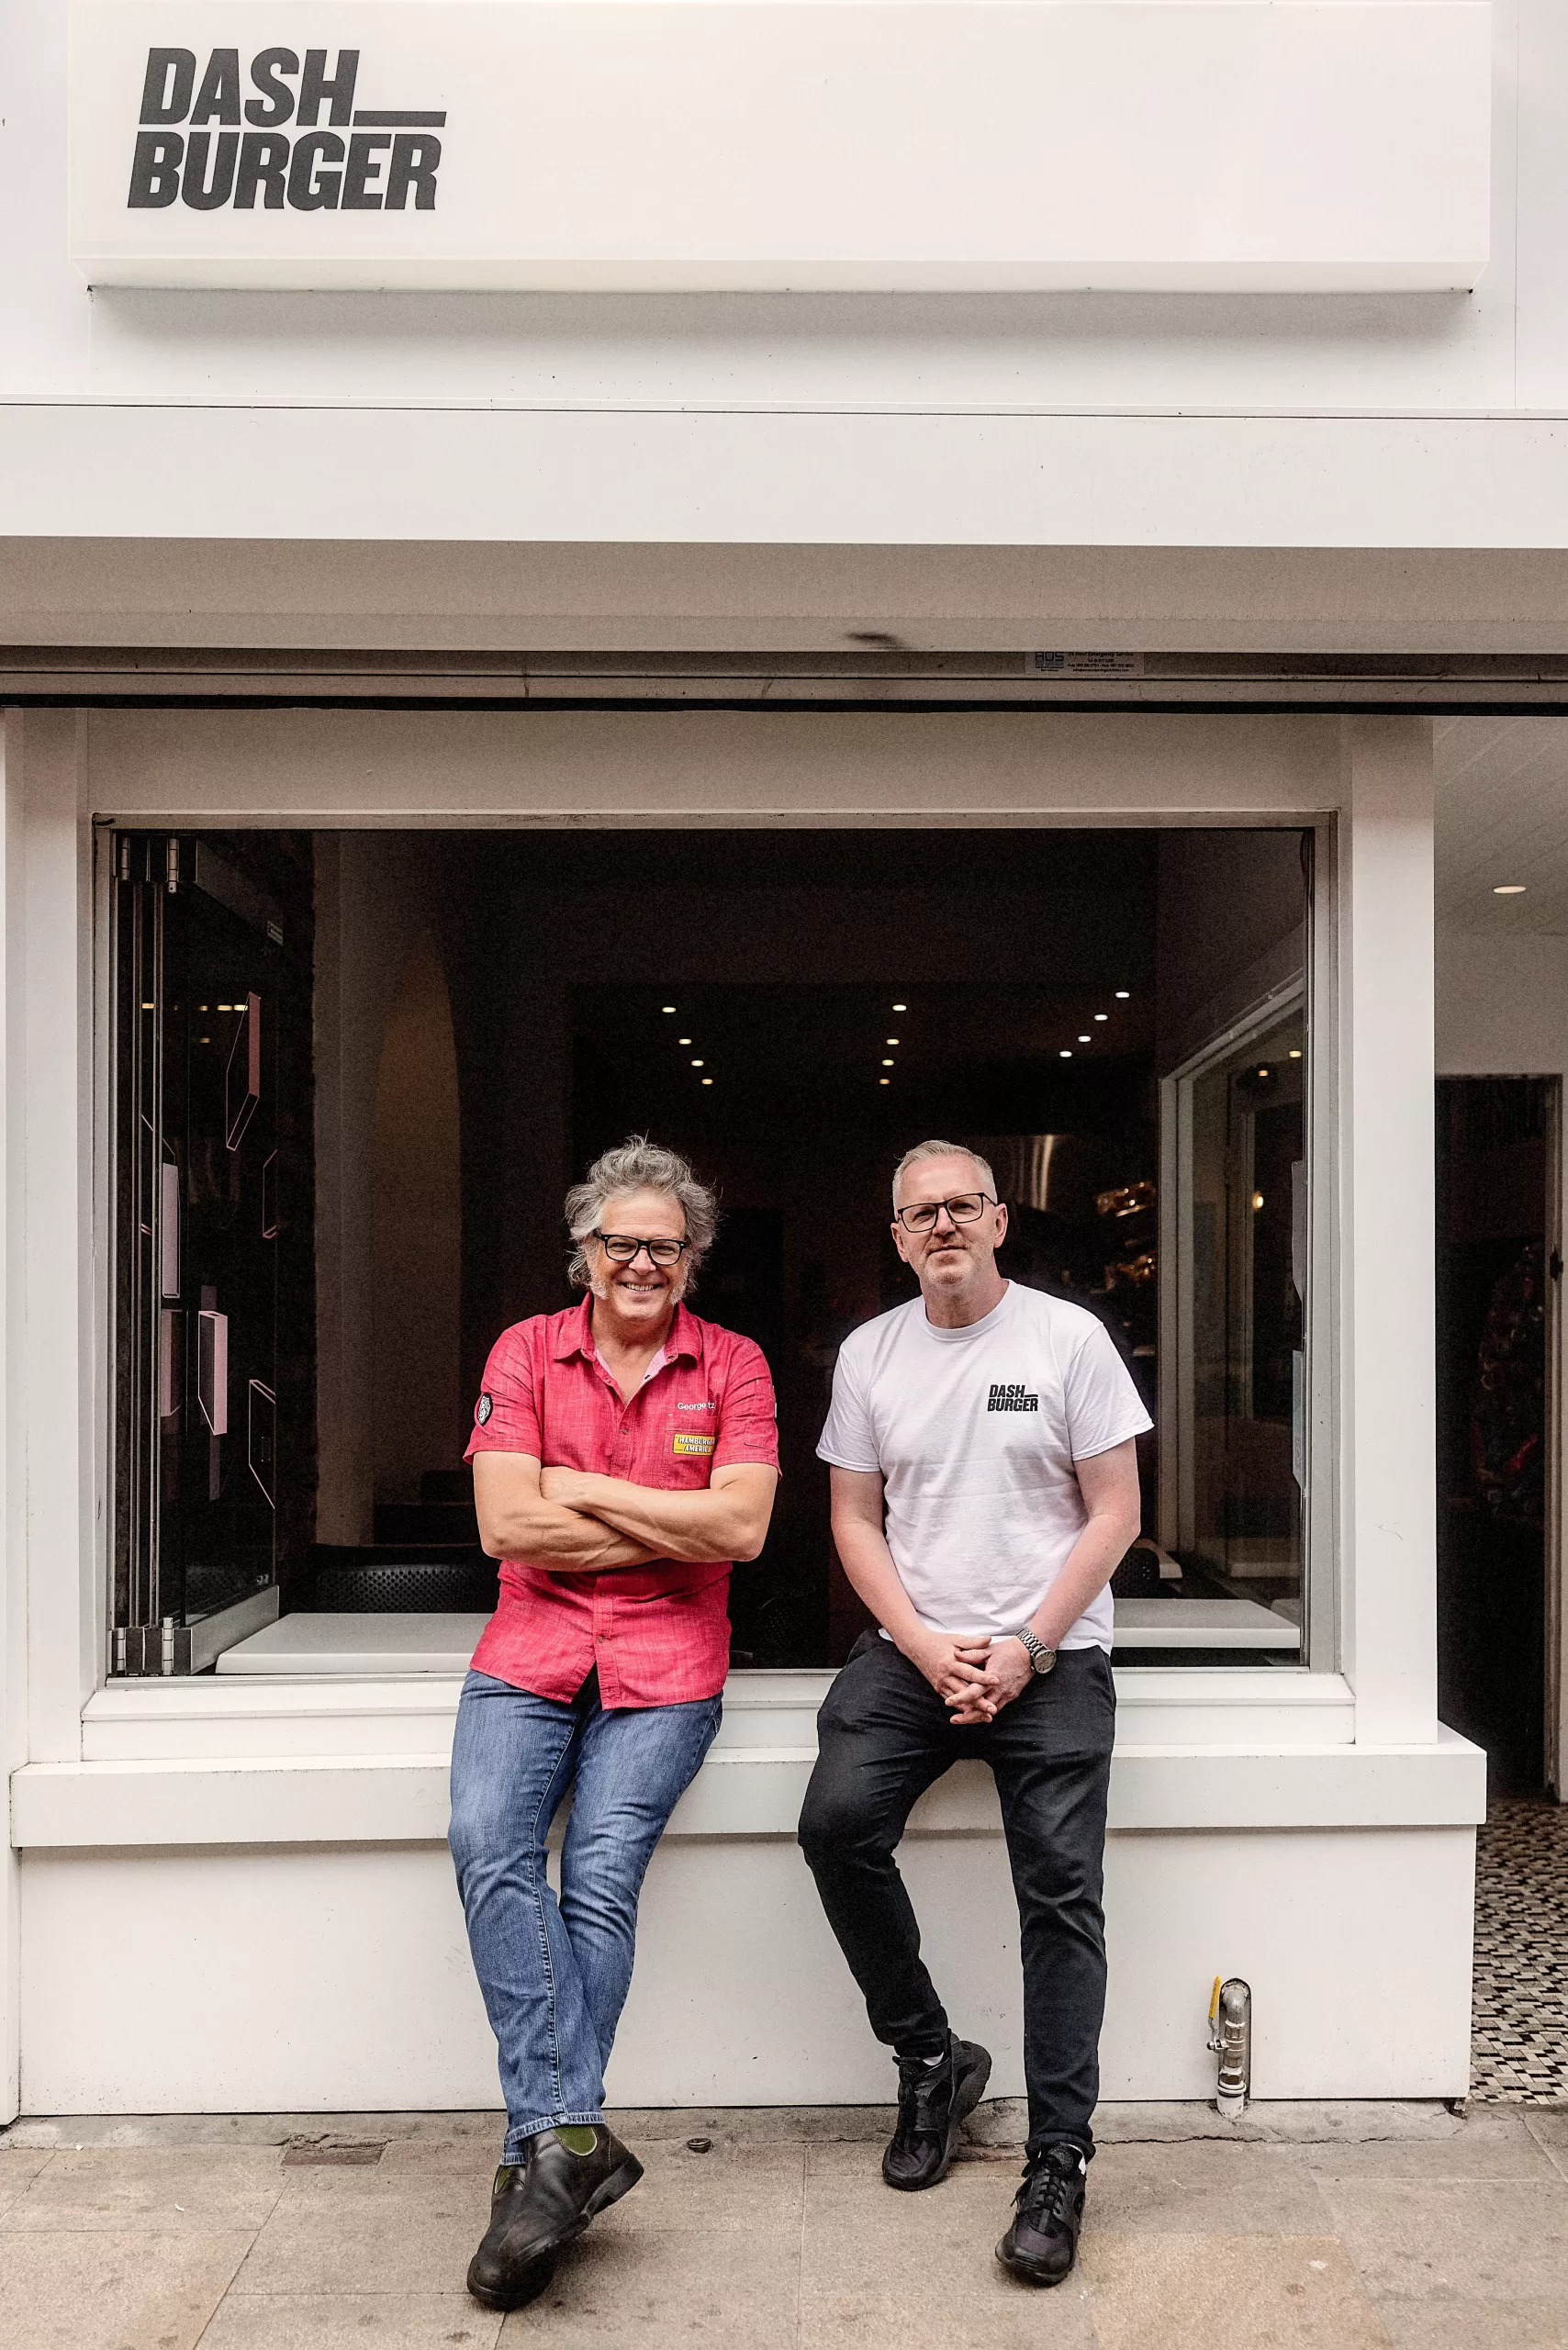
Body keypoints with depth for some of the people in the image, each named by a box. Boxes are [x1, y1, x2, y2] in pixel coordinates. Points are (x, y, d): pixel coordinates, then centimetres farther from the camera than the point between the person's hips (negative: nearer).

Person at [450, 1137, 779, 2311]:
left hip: (665, 1660, -1)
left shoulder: (732, 1364, 6)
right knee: (489, 1847, -22)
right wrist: (674, 1527, -5)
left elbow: (742, 1526, -7)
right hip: (532, 1646, 1)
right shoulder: (527, 1351, 6)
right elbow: (506, 1525, -5)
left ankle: (541, 2151, -6)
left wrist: (585, 1490, -7)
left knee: (602, 1877, -18)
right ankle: (573, 2139, -19)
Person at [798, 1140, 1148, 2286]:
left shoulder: (1069, 1337, -1)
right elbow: (855, 1520, 8)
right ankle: (932, 2058, 4)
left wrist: (1026, 1650, -11)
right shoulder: (869, 1352, 7)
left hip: (1053, 1657, -2)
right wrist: (925, 1648, -6)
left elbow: (1115, 1514, -2)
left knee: (1060, 1890, -12)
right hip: (912, 1648, 3)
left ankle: (1058, 2167, -2)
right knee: (837, 1822, -18)